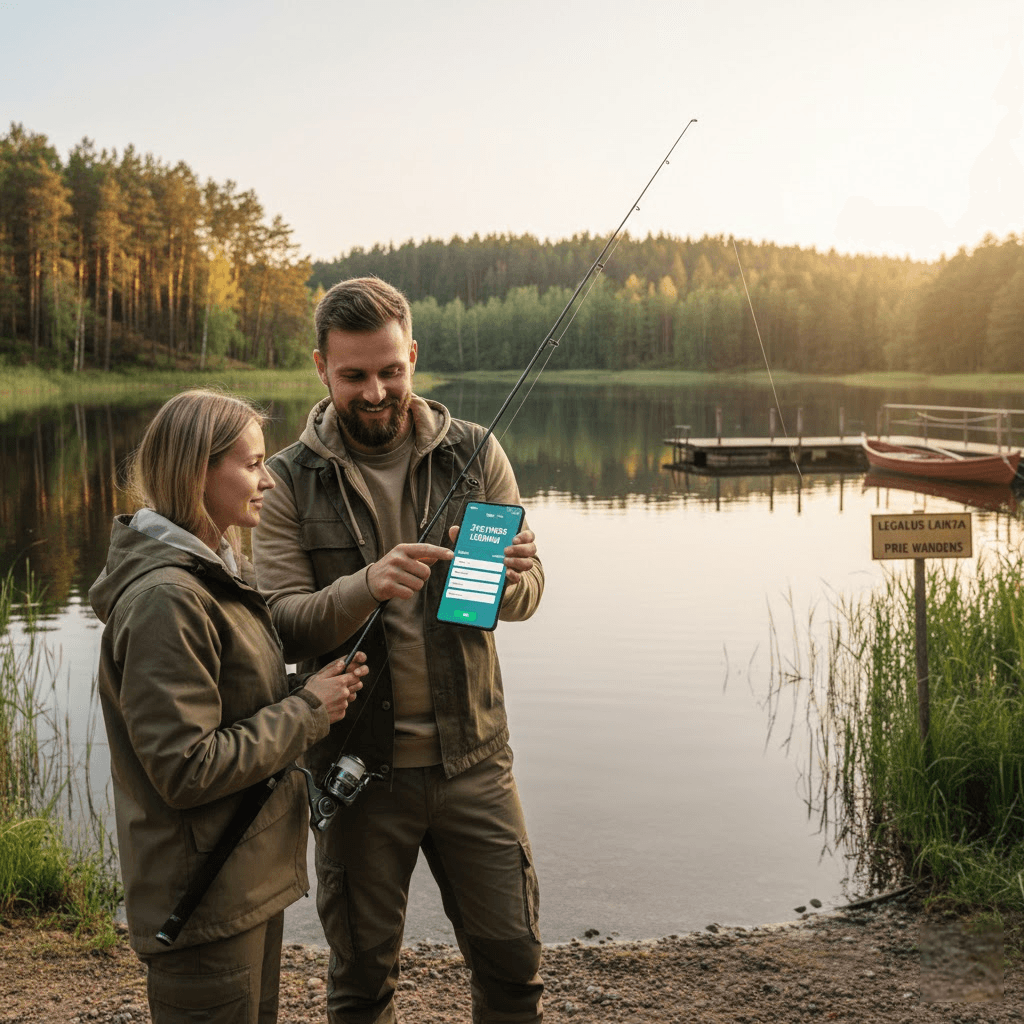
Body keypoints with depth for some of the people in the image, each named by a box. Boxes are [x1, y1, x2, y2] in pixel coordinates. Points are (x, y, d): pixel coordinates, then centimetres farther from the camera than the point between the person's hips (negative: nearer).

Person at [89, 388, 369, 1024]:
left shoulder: (217, 572, 8)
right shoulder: (165, 599, -23)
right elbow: (188, 769, -25)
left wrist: (315, 687, 1)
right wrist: (307, 710, -17)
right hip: (204, 901, -10)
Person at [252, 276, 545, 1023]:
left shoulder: (474, 454, -1)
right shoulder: (291, 481, -5)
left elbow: (528, 596, -2)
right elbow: (282, 625, -12)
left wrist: (507, 575, -27)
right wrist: (365, 586, -31)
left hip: (471, 757, 1)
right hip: (360, 765, -1)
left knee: (512, 957, 11)